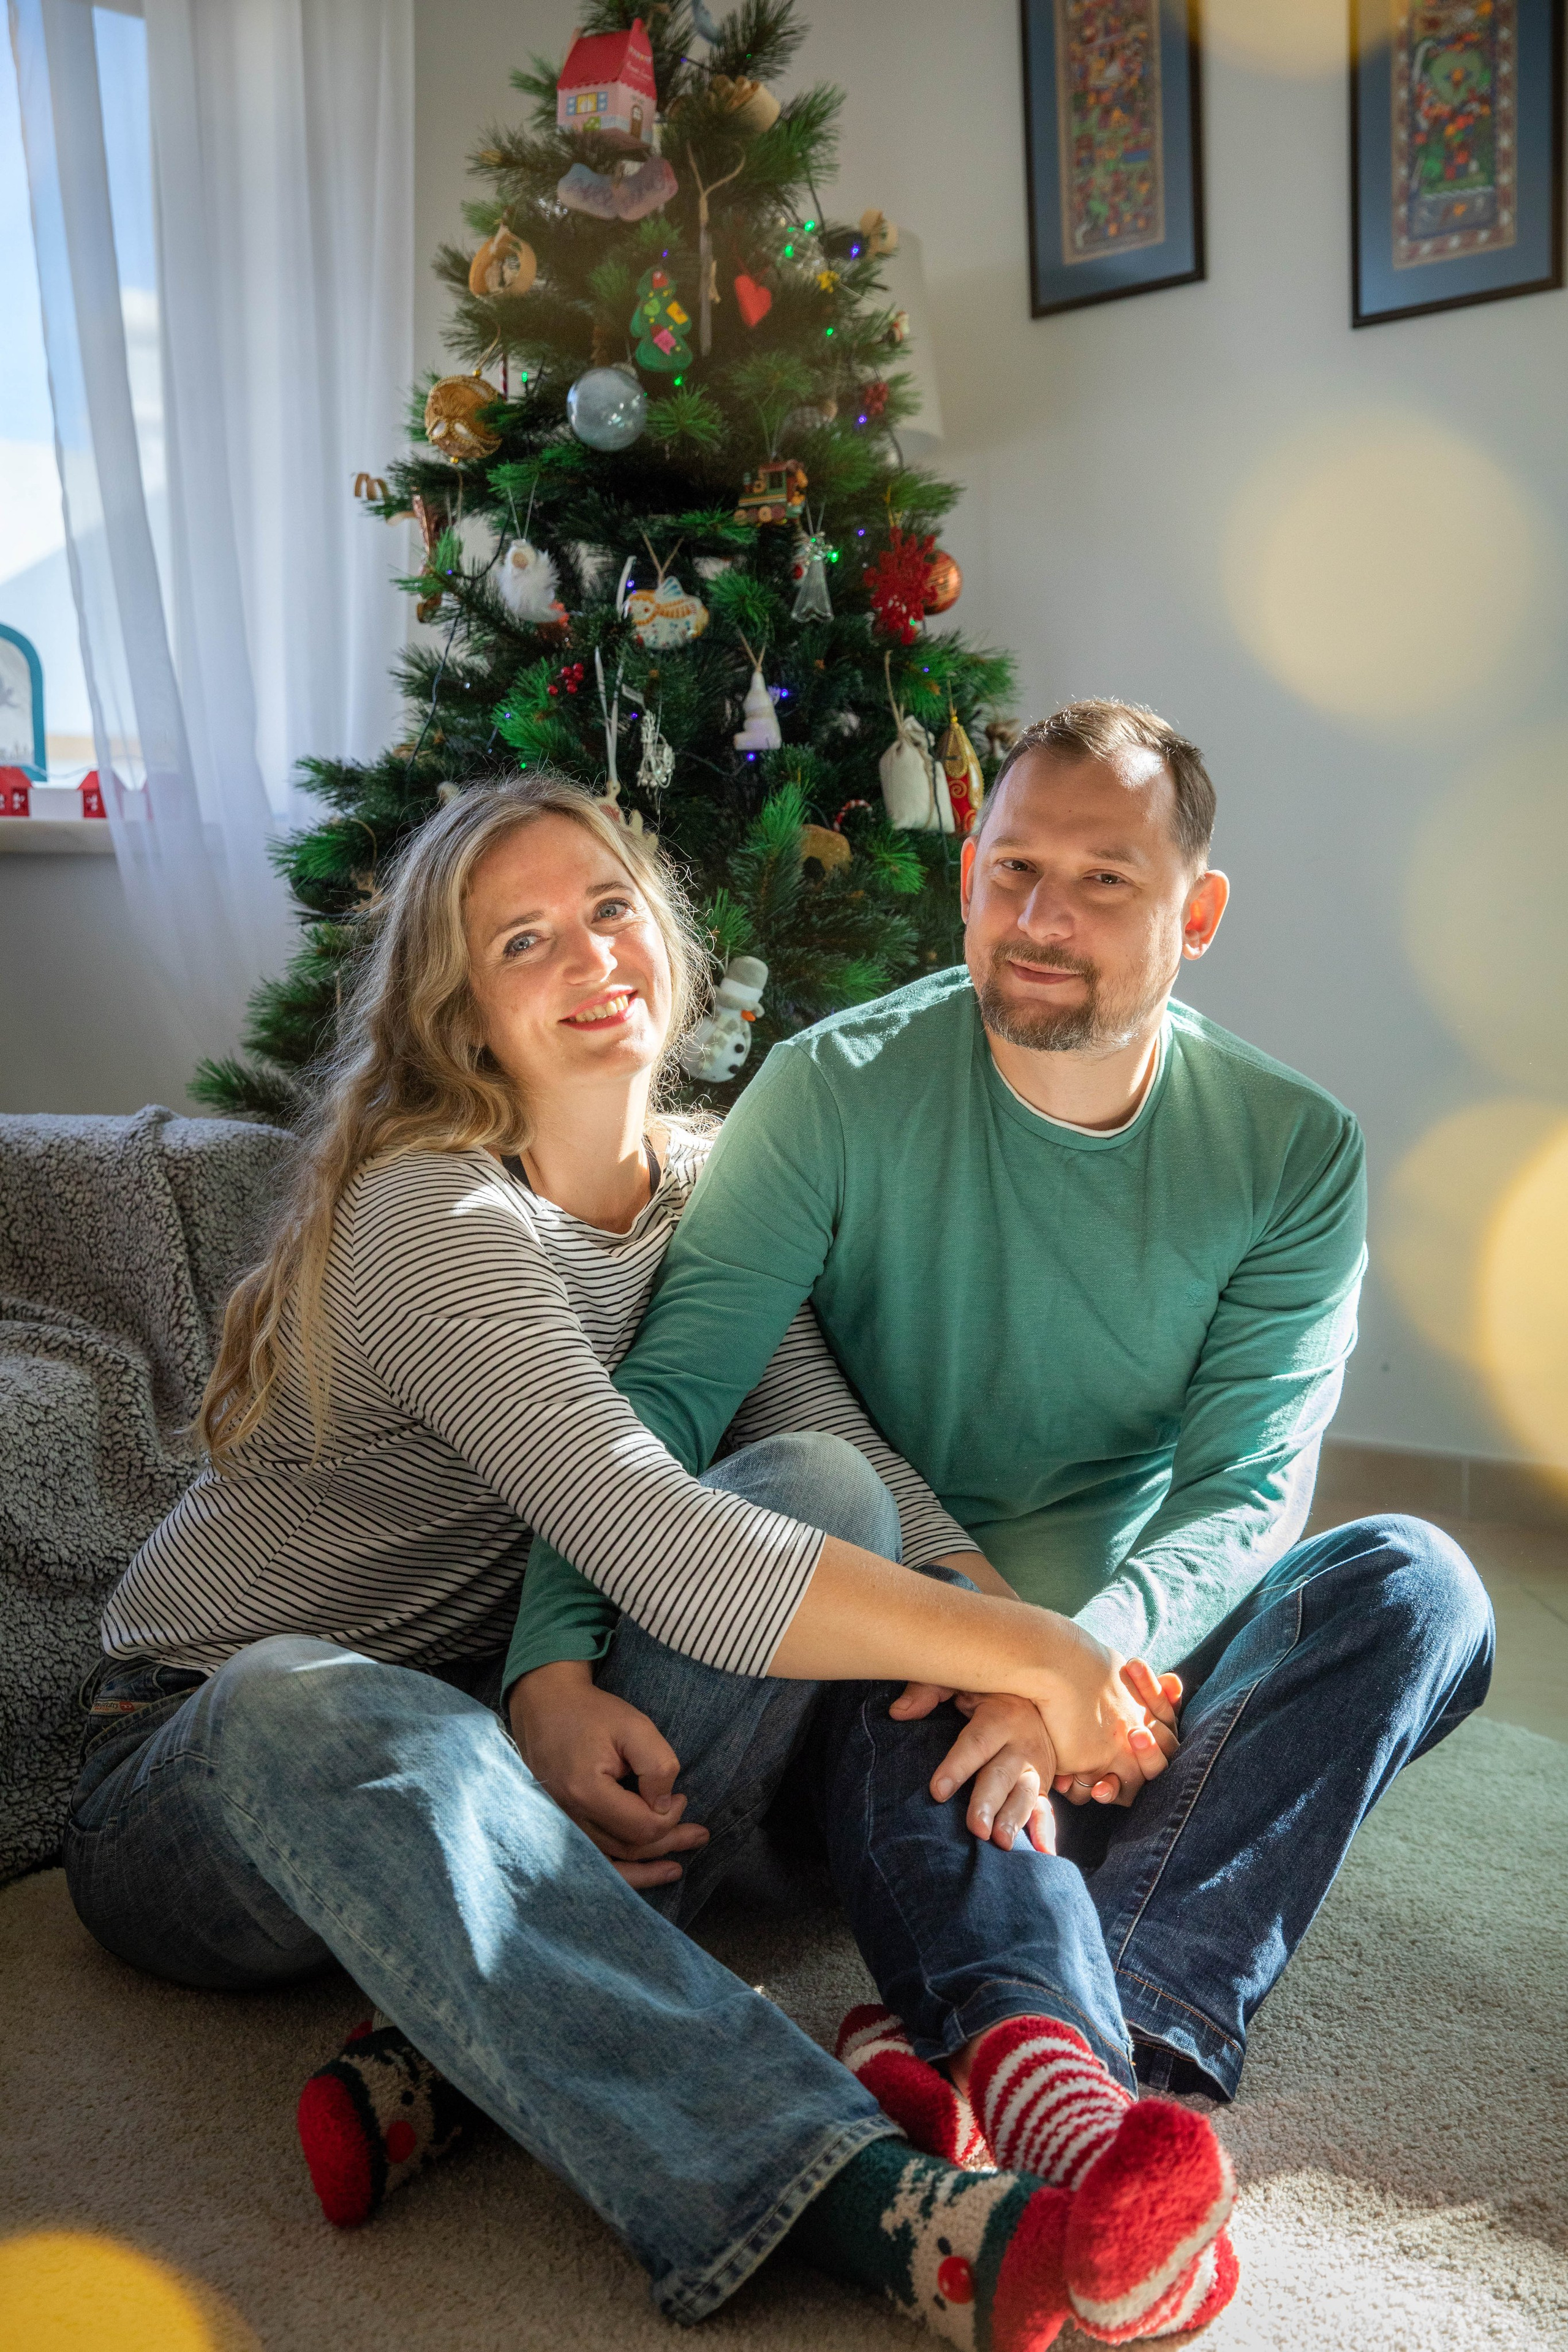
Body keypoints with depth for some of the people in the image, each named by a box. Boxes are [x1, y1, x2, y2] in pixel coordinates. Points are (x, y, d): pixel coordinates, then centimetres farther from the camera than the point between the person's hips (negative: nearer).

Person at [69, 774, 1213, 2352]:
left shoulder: (702, 1193, 4)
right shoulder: (432, 1217, -21)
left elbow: (854, 1448, -9)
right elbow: (656, 1549, -33)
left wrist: (1017, 1650, -28)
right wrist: (1026, 1654, -29)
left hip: (478, 1744, 5)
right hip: (208, 1785, -5)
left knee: (820, 1488, -19)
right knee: (307, 1703, -43)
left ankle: (476, 2050, -24)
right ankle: (867, 2208, -46)